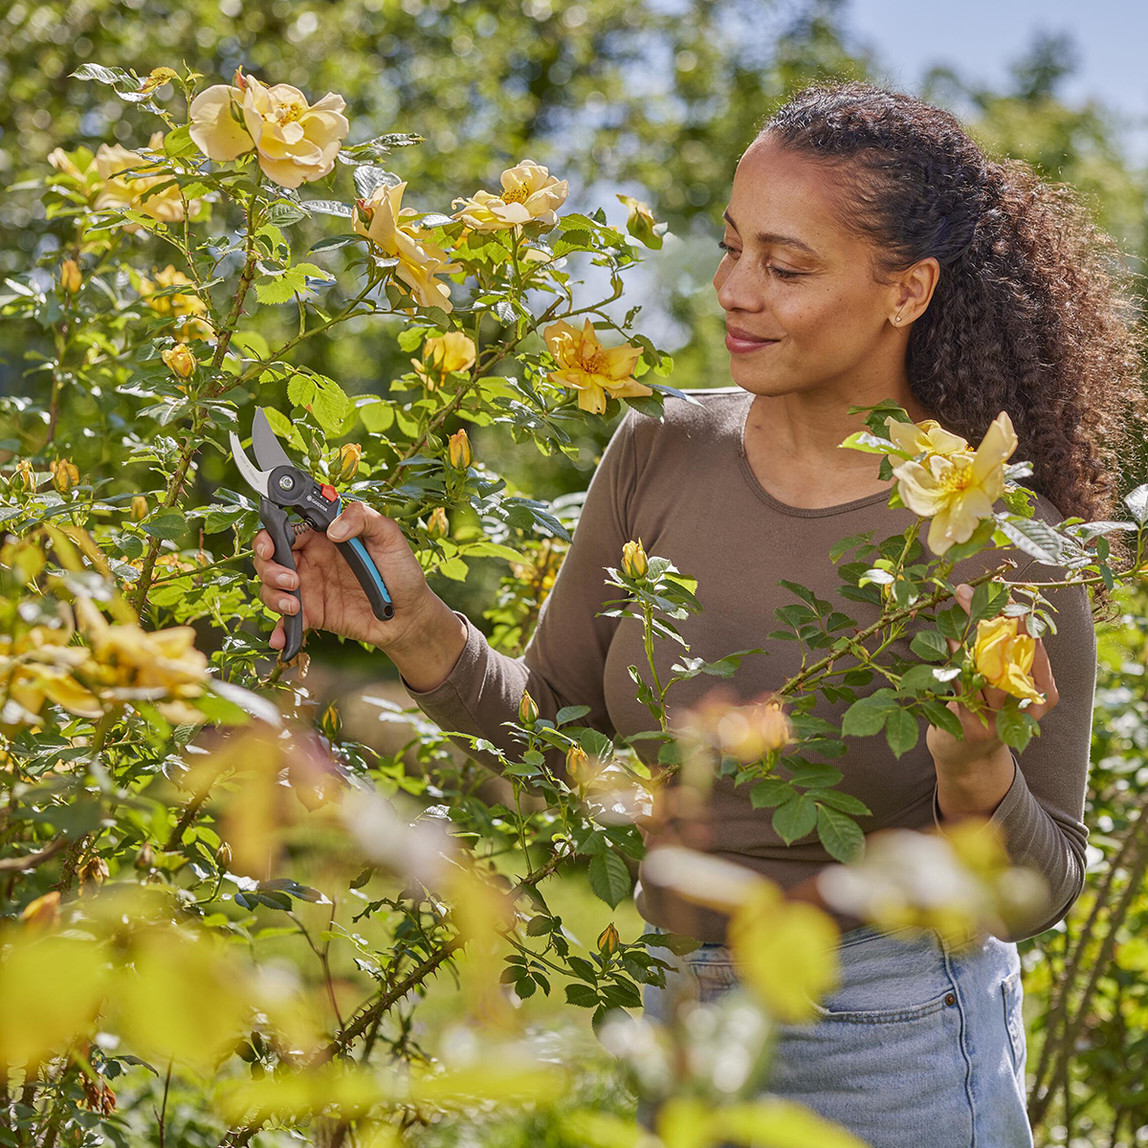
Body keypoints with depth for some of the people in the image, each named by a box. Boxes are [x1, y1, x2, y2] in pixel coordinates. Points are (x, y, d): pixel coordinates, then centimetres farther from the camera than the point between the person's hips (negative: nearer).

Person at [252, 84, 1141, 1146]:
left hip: (891, 1051, -4)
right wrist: (415, 631, -11)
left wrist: (975, 769, -28)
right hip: (678, 1017, 4)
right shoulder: (661, 455, -6)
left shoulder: (1002, 544, -17)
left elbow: (1036, 894, -9)